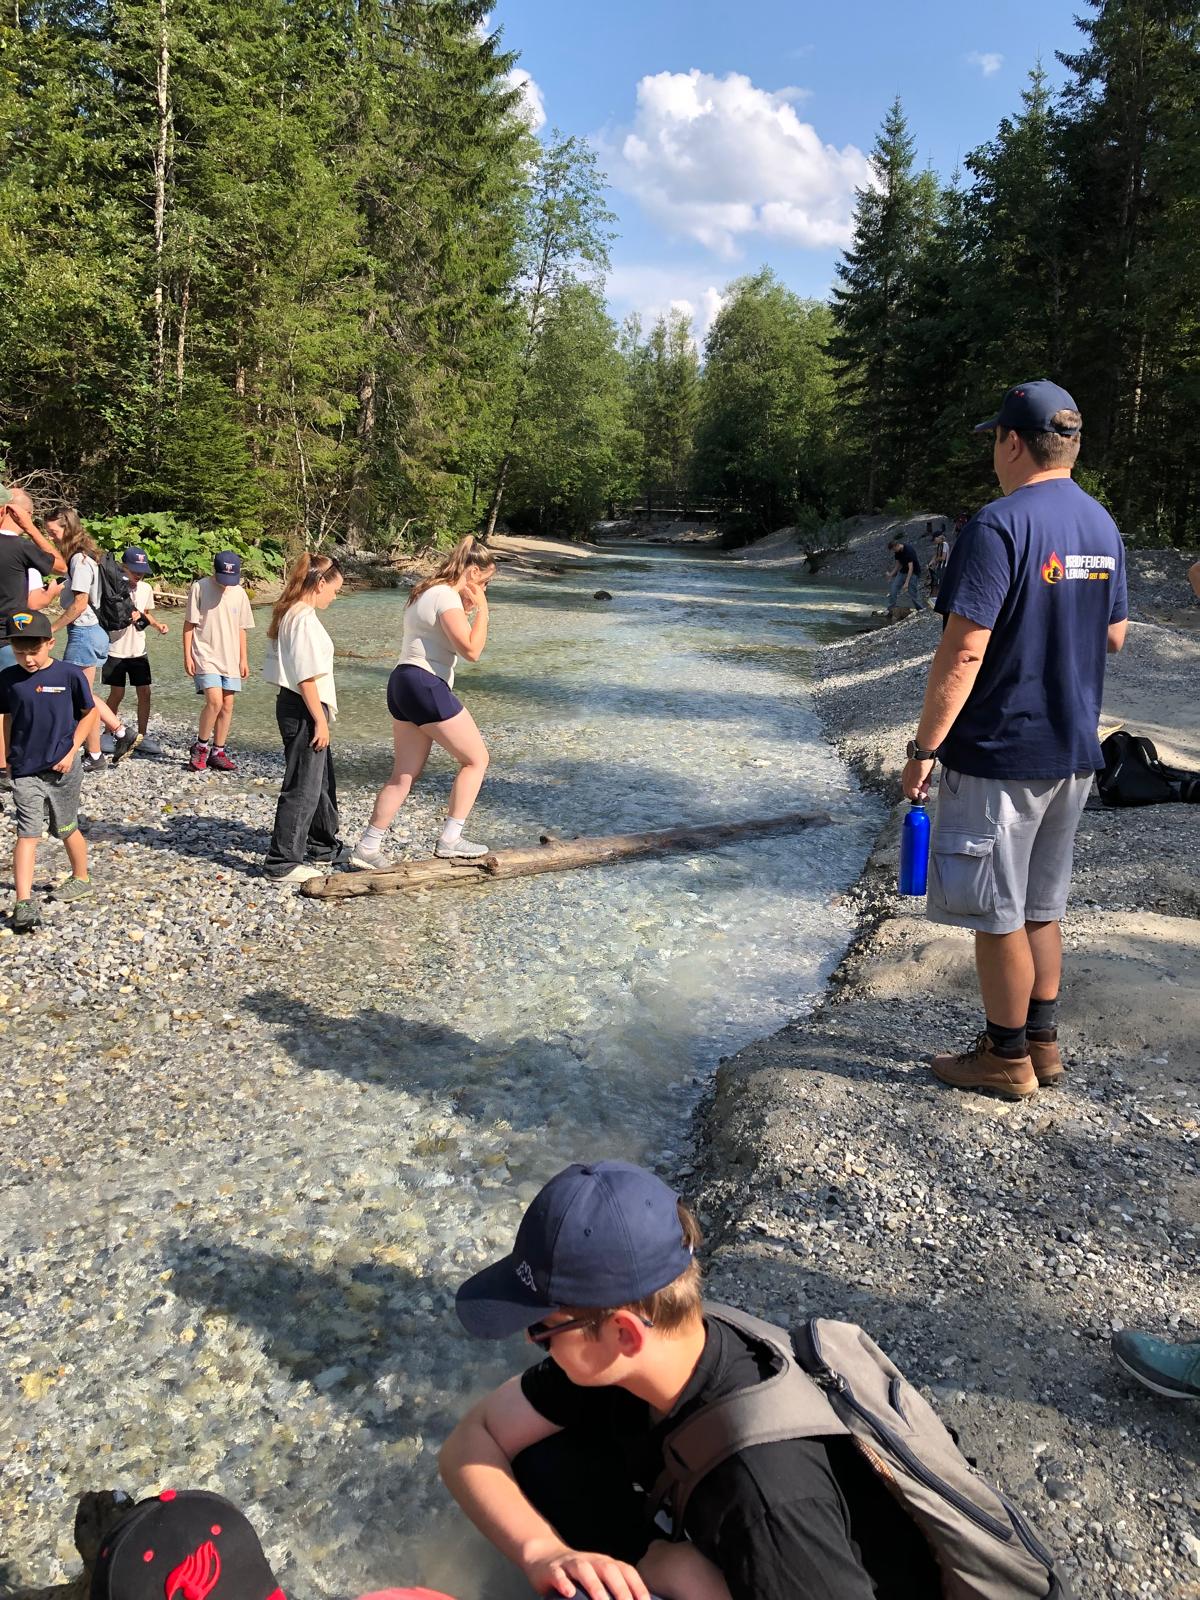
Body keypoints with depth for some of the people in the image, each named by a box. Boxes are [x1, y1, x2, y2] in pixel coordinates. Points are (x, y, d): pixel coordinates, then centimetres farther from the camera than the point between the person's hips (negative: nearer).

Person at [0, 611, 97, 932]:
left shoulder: (70, 674, -10)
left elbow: (89, 713, 0)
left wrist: (72, 750, -7)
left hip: (62, 770, -1)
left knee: (67, 829, 15)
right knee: (27, 834, -6)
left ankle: (80, 879, 38)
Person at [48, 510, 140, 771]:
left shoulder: (80, 559, -16)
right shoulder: (82, 557, 11)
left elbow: (79, 603, -19)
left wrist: (52, 629, -14)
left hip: (83, 633, -9)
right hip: (89, 632, 9)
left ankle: (94, 756, 11)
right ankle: (121, 731, 20)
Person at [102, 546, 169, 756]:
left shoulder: (146, 589, 3)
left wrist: (157, 624, 0)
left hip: (138, 650, 5)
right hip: (116, 650, -4)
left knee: (145, 693, 2)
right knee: (117, 694, 1)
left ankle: (142, 737, 11)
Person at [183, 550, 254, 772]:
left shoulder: (239, 593, 6)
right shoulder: (199, 588, -6)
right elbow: (189, 624, -3)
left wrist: (244, 659, 9)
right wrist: (187, 656, -7)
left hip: (230, 659, 5)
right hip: (205, 656, -5)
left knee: (227, 705, 4)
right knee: (215, 701, -17)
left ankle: (218, 752, 14)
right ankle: (200, 746, 2)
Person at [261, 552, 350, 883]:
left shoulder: (290, 614, 12)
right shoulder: (305, 619, -17)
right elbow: (307, 677, -21)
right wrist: (320, 720, -18)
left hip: (297, 706, 10)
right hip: (303, 710, -10)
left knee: (322, 781, 21)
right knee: (303, 788, -4)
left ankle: (324, 848, 35)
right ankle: (282, 864, 3)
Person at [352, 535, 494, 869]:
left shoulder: (428, 592, 18)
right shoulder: (447, 596, -13)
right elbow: (471, 649, -21)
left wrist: (465, 611, 17)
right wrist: (482, 610, -9)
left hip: (403, 683, 10)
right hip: (426, 685, -10)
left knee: (404, 776, 12)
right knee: (476, 758, 4)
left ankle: (367, 848, 13)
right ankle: (450, 839, 4)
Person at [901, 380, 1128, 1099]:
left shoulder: (999, 525, -17)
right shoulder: (1103, 525, 8)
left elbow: (964, 649, -22)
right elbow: (1115, 635, 16)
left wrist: (924, 747, -16)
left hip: (1000, 753, -8)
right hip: (1074, 752, 8)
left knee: (998, 915, 5)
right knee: (1042, 907, 19)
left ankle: (1007, 1057, 17)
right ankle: (1043, 1040, 29)